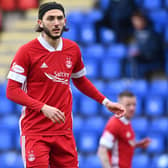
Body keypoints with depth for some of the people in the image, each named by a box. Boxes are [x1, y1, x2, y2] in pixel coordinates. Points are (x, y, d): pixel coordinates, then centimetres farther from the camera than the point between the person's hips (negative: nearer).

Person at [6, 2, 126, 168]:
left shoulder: (73, 49, 8)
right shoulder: (27, 51, -8)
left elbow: (80, 81, 25)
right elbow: (12, 91, -10)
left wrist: (105, 102, 17)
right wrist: (43, 108, -20)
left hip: (64, 130, 5)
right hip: (35, 131, -5)